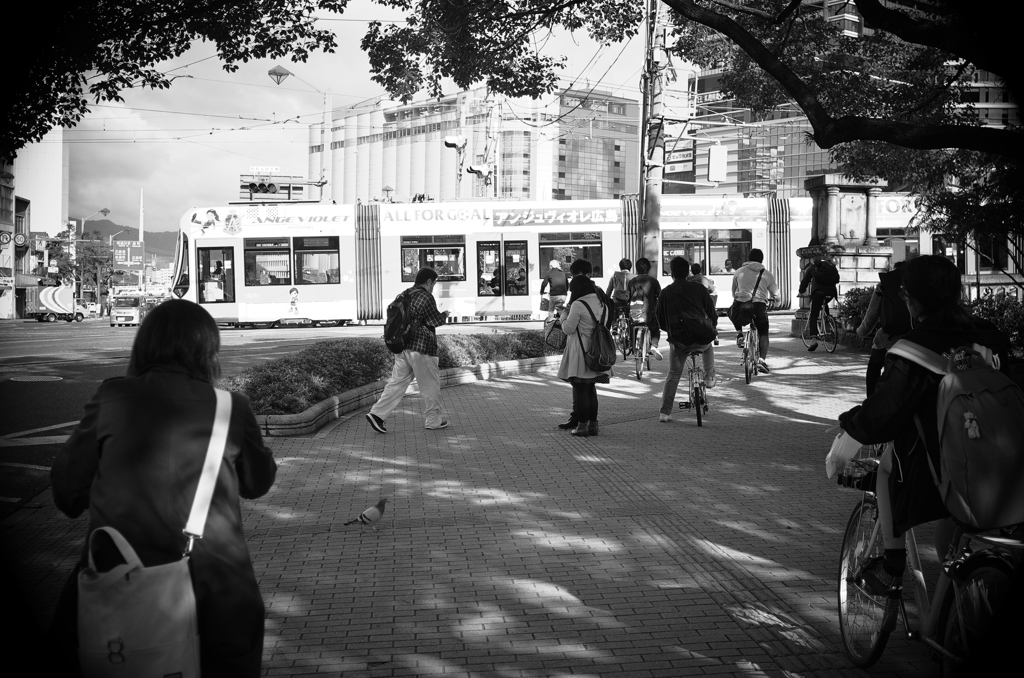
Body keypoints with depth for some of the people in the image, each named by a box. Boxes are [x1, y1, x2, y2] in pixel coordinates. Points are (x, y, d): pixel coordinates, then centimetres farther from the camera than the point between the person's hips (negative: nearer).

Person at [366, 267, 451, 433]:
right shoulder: (426, 297, -12)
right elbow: (435, 320, -10)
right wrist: (444, 315, 11)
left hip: (402, 347, 8)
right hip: (420, 348, -8)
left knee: (397, 382, 10)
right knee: (430, 385, 5)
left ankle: (377, 414, 1)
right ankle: (434, 420, 15)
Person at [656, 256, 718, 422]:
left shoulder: (665, 292, 9)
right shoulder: (699, 288, 8)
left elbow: (660, 320, 12)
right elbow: (712, 313, 11)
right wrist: (713, 328, 30)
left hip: (679, 340, 0)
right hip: (702, 337, 0)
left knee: (673, 375, 13)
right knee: (708, 346, 37)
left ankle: (665, 412, 8)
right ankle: (709, 377, 33)